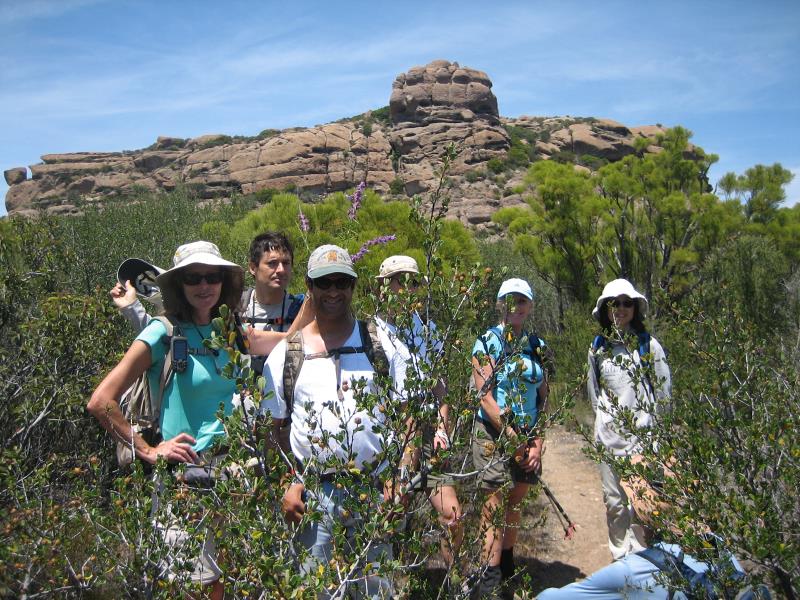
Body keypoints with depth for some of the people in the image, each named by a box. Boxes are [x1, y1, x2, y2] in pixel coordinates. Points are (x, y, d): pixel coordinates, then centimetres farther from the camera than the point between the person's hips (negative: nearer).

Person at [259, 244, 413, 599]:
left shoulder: (384, 343, 2)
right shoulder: (285, 353, 4)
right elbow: (271, 426, 7)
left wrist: (402, 475, -7)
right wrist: (284, 485, -2)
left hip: (375, 490, 0)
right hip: (312, 494, 0)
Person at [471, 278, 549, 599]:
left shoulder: (538, 346, 7)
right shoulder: (486, 343, -6)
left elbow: (544, 399, 8)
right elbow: (485, 397, -11)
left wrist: (537, 443, 0)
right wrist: (513, 438, -15)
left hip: (528, 436, 4)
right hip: (493, 434, -4)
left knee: (515, 501, 13)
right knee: (496, 502, -5)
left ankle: (507, 564, 29)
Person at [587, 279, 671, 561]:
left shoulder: (649, 345, 1)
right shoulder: (597, 348, 9)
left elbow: (663, 393, 4)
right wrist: (605, 420, 13)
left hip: (643, 435, -2)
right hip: (608, 436, 3)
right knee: (614, 500, 7)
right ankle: (621, 558, 19)